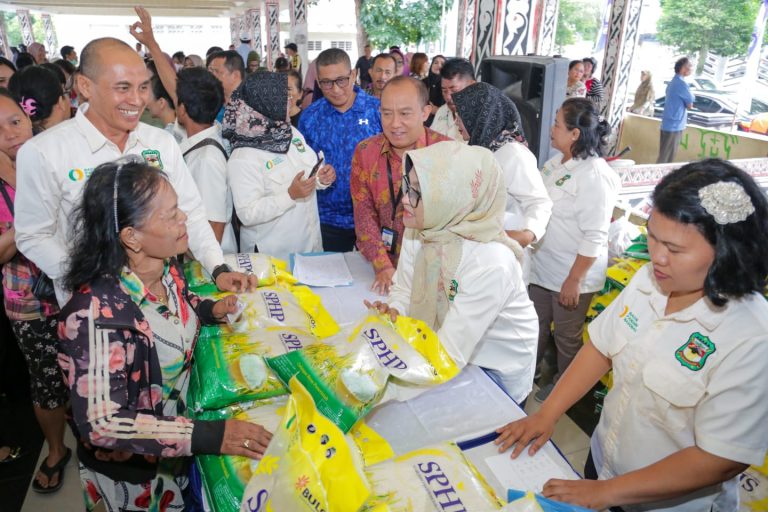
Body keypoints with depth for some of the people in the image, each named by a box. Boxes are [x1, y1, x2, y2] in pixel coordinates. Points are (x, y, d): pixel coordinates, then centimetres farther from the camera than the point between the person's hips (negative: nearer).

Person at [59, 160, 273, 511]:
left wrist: (210, 310, -9)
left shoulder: (166, 267, -13)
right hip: (128, 471, -6)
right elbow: (101, 423, -33)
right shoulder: (98, 312, -34)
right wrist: (208, 436, -36)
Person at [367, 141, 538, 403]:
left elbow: (449, 353, -31)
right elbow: (403, 290, -2)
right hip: (445, 348, 6)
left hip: (498, 372, -5)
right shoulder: (419, 230, -14)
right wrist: (392, 314, -23)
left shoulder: (490, 264, -34)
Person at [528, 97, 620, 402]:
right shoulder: (558, 163, 3)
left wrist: (574, 280, -22)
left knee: (567, 337, 13)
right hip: (542, 266, 8)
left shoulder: (594, 177, -23)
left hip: (571, 275, -8)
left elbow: (594, 238, -24)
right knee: (536, 326, 23)